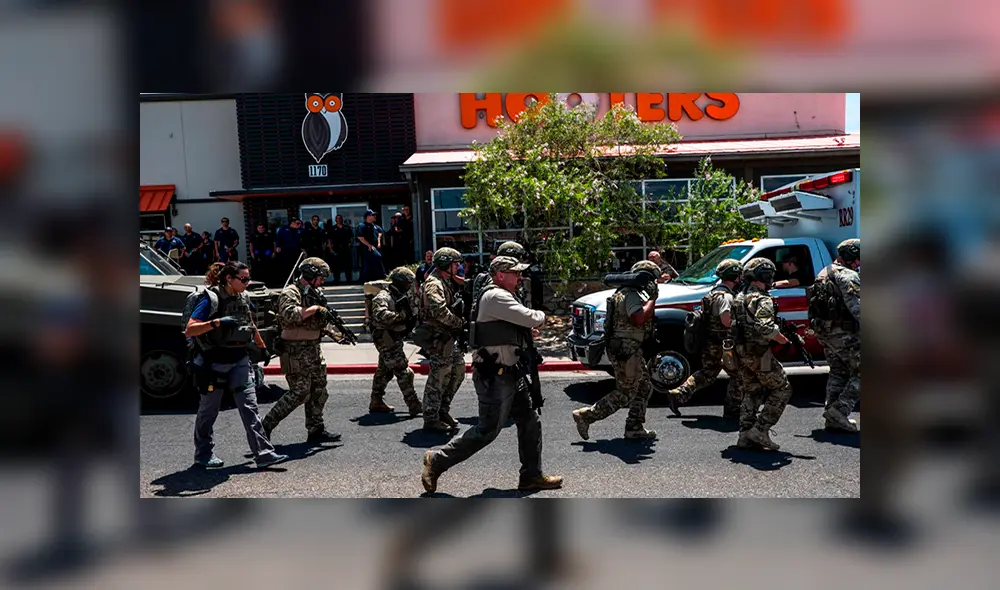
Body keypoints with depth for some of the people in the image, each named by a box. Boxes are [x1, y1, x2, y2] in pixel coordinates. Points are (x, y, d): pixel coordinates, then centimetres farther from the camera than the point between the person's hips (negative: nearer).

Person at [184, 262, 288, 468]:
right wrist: (216, 323, -34)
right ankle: (203, 453, 29)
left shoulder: (243, 297, 5)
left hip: (239, 360, 5)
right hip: (214, 362, -5)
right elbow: (189, 330, -20)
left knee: (249, 406, -3)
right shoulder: (211, 299, -14)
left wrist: (262, 347, 28)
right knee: (209, 409, 11)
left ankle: (264, 453, -6)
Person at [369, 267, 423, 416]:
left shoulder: (400, 296, 15)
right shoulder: (383, 297, -16)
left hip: (394, 340, 10)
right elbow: (381, 315, -34)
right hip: (387, 340, -10)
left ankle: (376, 401, 30)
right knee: (404, 372, -11)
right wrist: (402, 315, -29)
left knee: (384, 371, 18)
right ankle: (415, 406, -9)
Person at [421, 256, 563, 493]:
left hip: (509, 374, 11)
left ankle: (532, 476, 21)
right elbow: (530, 318, -22)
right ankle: (437, 461, 7)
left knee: (530, 423, 11)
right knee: (487, 431, -5)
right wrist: (541, 315, 1)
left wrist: (526, 333, 10)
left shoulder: (501, 297, 17)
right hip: (495, 376, -11)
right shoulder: (495, 297, -16)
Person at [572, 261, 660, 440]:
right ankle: (585, 416, -1)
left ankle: (634, 427, 20)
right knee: (626, 394, -2)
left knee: (644, 388, 16)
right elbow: (639, 319, -30)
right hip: (626, 350, -11)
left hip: (630, 349, 11)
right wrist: (652, 298, -20)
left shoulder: (629, 292, 16)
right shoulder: (632, 295, -16)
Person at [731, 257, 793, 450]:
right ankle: (760, 429, -2)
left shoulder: (739, 298, 14)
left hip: (741, 353, 9)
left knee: (751, 393, 16)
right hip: (759, 354, -9)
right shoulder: (763, 300, -14)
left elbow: (733, 324, 17)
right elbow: (765, 327, -28)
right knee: (782, 390, 4)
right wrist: (781, 338, -15)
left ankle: (746, 435, 13)